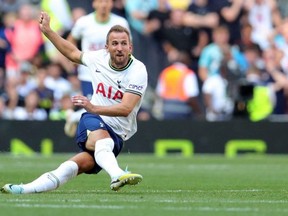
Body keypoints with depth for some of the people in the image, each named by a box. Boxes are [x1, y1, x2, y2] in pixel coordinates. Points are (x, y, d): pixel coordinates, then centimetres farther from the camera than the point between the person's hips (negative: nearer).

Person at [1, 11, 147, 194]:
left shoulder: (138, 71, -14)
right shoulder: (99, 58, 2)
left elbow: (126, 109, -26)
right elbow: (73, 53, 25)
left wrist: (94, 108, -40)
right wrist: (47, 31, 24)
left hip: (117, 135, -2)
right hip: (92, 121, 2)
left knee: (82, 163, -27)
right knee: (101, 137, -35)